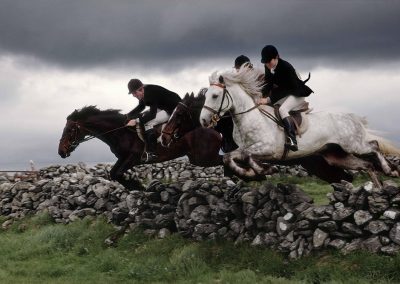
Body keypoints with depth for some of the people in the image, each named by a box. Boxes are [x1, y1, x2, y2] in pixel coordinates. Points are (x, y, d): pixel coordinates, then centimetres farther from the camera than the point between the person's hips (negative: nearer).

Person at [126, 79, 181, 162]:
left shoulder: (151, 93, -29)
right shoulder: (143, 93, 0)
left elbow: (152, 114, -33)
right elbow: (141, 107, 18)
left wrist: (136, 121, -34)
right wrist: (128, 116, 8)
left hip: (174, 109, -11)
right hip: (164, 107, 11)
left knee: (148, 123, -23)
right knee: (142, 116, 9)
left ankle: (151, 154, -23)